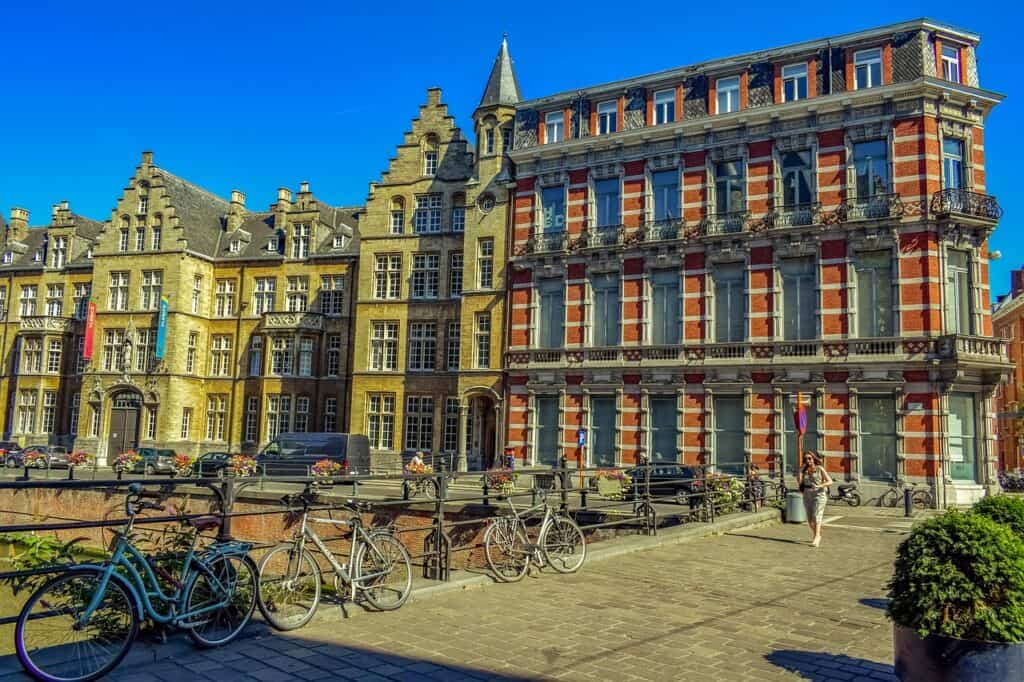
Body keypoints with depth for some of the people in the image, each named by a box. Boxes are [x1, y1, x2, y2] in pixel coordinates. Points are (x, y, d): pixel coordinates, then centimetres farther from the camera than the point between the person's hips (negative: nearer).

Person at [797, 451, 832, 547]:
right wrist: (801, 469, -6)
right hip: (807, 495, 5)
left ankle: (816, 538, -24)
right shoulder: (804, 470, 9)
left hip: (819, 494, -5)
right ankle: (815, 535, 29)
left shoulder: (820, 469, -2)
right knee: (810, 518, 9)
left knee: (816, 516, -17)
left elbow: (830, 481, -6)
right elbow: (799, 481, -3)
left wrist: (820, 486, -23)